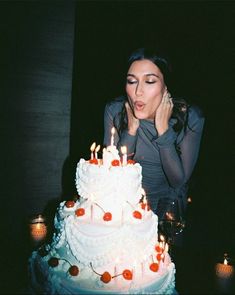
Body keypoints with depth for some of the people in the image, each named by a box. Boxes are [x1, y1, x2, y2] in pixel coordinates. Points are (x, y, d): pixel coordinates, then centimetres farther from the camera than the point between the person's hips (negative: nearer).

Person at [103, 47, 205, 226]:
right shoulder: (115, 110, -14)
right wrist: (131, 128, -25)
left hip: (166, 201, 1)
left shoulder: (191, 117, -18)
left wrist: (163, 129, -27)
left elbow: (178, 180, -17)